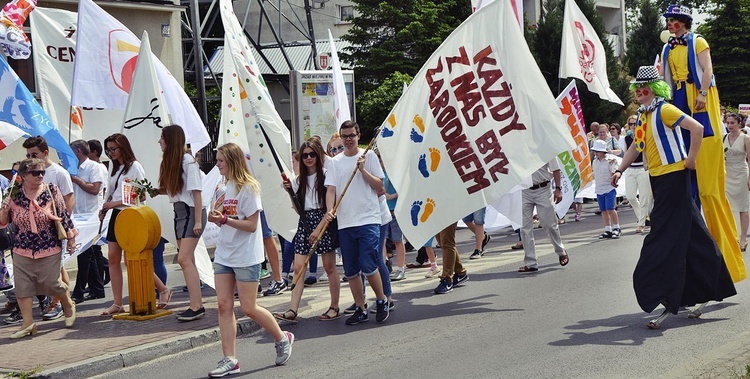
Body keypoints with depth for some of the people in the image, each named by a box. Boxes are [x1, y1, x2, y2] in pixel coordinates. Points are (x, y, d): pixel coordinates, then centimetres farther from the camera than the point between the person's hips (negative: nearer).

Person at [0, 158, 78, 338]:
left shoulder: (52, 191, -5)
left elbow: (64, 215, 0)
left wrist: (71, 239, 1)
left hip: (50, 249, -2)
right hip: (22, 250, 2)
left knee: (51, 283, 1)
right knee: (23, 286, -1)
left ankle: (68, 304, 30)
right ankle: (28, 323, 7)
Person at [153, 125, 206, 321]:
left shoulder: (187, 161, -14)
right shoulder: (170, 161, 10)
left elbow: (196, 191, -16)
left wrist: (198, 221, -18)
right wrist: (153, 191, -1)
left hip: (191, 211, -9)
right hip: (179, 211, 9)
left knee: (184, 259, -15)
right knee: (188, 260, 9)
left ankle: (197, 306, -15)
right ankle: (196, 305, 13)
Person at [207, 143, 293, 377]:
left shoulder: (248, 188, -12)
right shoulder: (226, 187, 12)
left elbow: (251, 225, -16)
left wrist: (225, 219, -25)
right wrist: (216, 219, 0)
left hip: (246, 257, -7)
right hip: (224, 255, 7)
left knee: (249, 308, -3)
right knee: (224, 306, 0)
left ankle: (283, 339, 20)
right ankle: (229, 360, 2)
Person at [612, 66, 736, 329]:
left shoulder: (664, 110, -14)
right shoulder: (642, 115, 13)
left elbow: (697, 128, -24)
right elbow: (636, 147, 23)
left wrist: (690, 159, -18)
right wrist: (620, 169, 11)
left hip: (673, 176, -9)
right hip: (657, 178, 9)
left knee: (665, 238, -11)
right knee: (690, 237, 14)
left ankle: (668, 301, -10)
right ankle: (706, 291, 22)